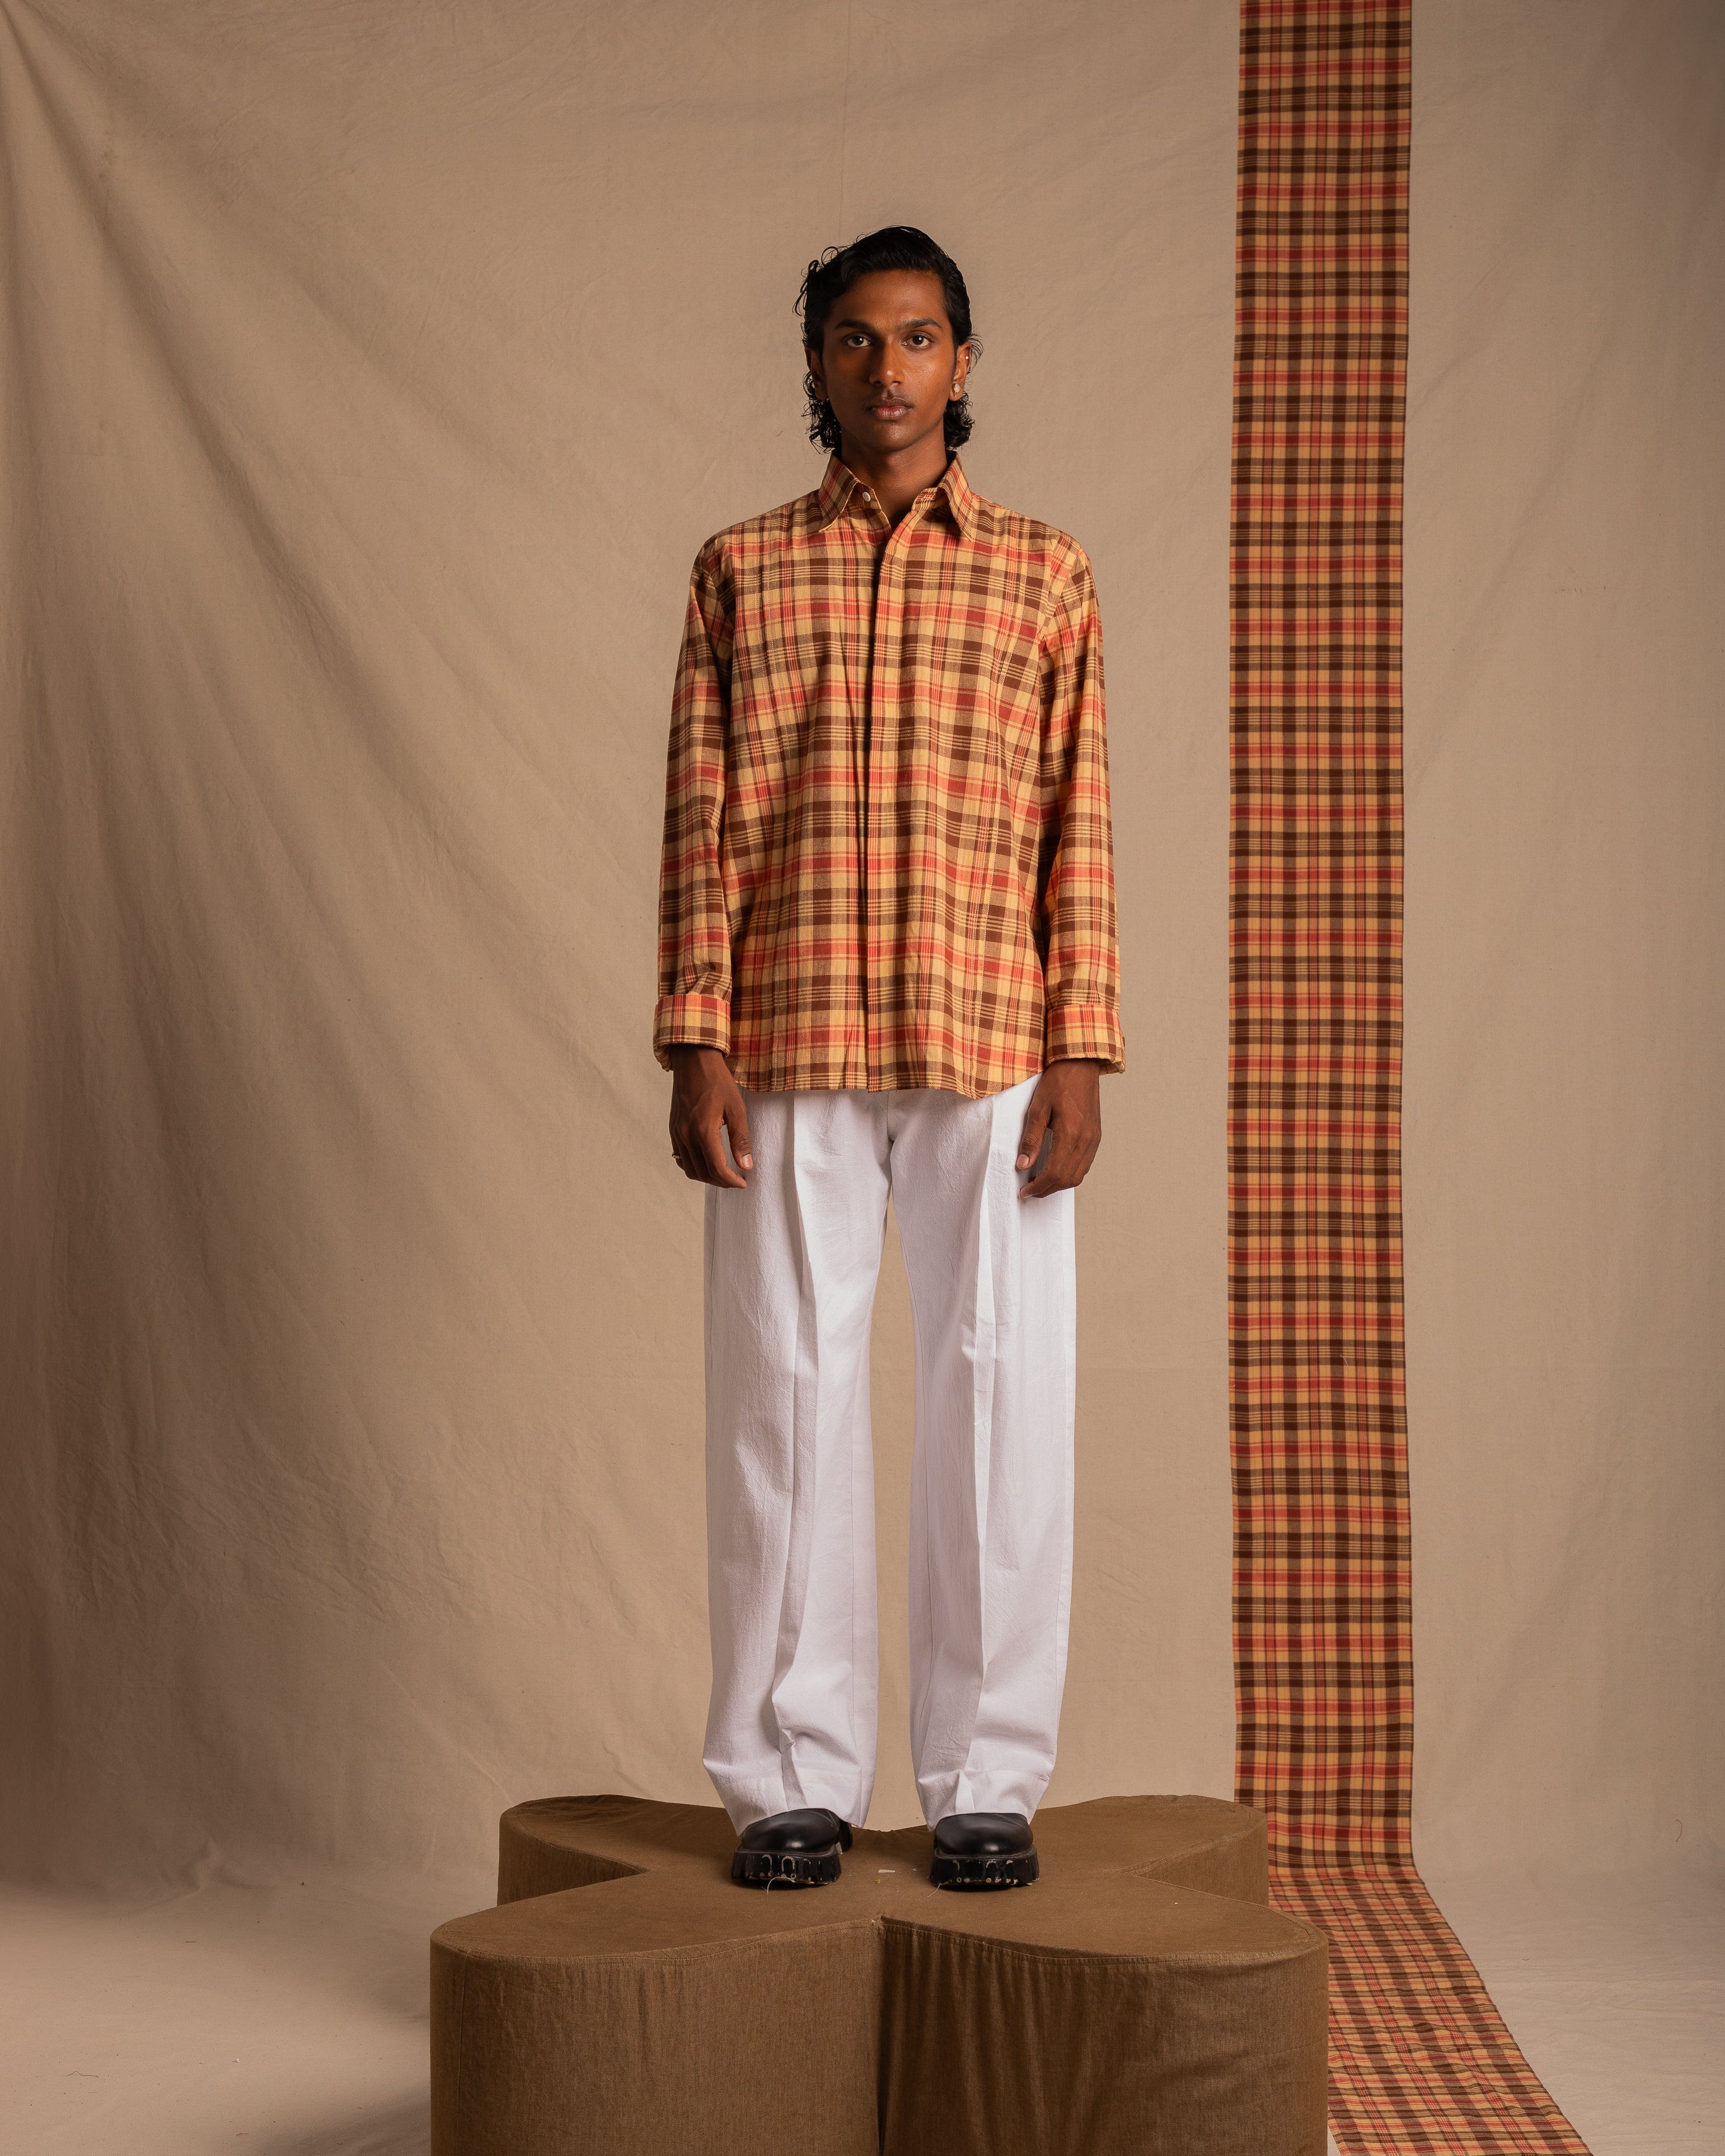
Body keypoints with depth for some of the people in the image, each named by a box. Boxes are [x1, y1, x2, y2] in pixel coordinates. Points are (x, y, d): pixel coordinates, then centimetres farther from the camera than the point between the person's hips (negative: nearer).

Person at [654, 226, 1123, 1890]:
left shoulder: (1043, 576, 10)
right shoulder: (741, 571, 11)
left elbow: (1081, 832, 5)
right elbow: (702, 821, 6)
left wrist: (1082, 1052, -3)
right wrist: (697, 1040, -3)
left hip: (992, 1056, 0)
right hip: (791, 1057, 0)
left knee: (1000, 1395, 1)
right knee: (784, 1394, 2)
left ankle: (988, 1781, 12)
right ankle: (792, 1779, 13)